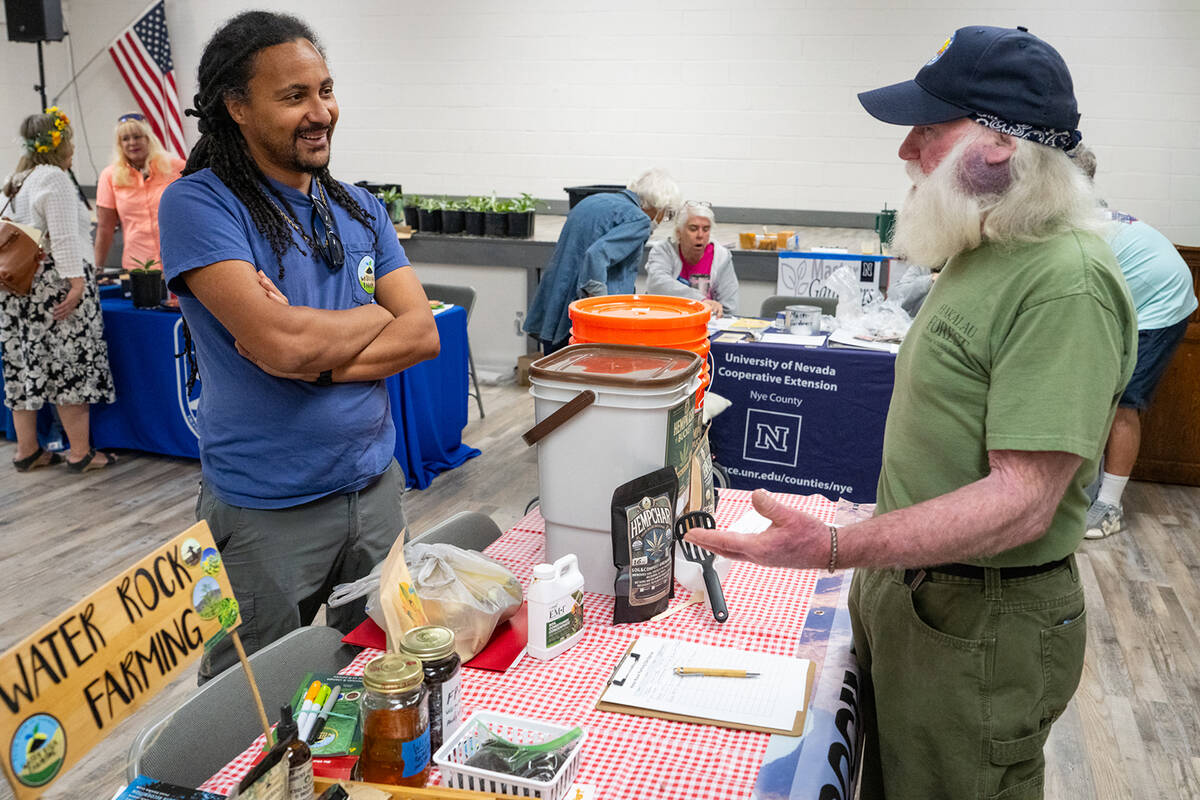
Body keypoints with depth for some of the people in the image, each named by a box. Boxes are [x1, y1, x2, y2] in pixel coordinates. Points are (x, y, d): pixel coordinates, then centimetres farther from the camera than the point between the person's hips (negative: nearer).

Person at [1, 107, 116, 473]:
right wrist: (75, 279, -21)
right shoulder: (54, 179, -9)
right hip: (53, 281, -9)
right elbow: (64, 236, -18)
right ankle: (81, 452, -2)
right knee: (71, 363, -5)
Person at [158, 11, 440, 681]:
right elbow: (279, 342, -25)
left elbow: (424, 335, -3)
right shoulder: (199, 204, -12)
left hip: (374, 487, 5)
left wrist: (314, 356, -17)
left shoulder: (360, 209, 6)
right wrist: (381, 313, -8)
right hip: (265, 511, -5)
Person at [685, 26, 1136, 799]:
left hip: (979, 626, -9)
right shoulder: (984, 252, 8)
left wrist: (835, 549, -36)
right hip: (906, 584, 9)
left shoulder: (1066, 281, -24)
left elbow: (1023, 500, -28)